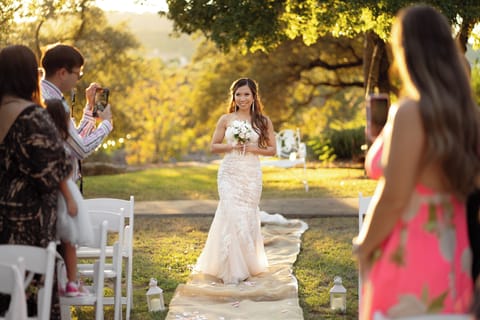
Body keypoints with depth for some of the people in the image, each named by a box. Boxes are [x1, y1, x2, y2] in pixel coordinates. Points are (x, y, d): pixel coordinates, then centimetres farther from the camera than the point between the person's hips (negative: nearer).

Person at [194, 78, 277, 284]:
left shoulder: (263, 121, 6)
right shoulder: (226, 119, 5)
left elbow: (272, 149, 6)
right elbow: (213, 147, 8)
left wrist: (252, 148, -9)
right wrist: (231, 146, -9)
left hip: (252, 174, 1)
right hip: (230, 173, -1)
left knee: (248, 217, 5)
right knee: (232, 216, -11)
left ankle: (248, 264, 22)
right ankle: (233, 270, -6)